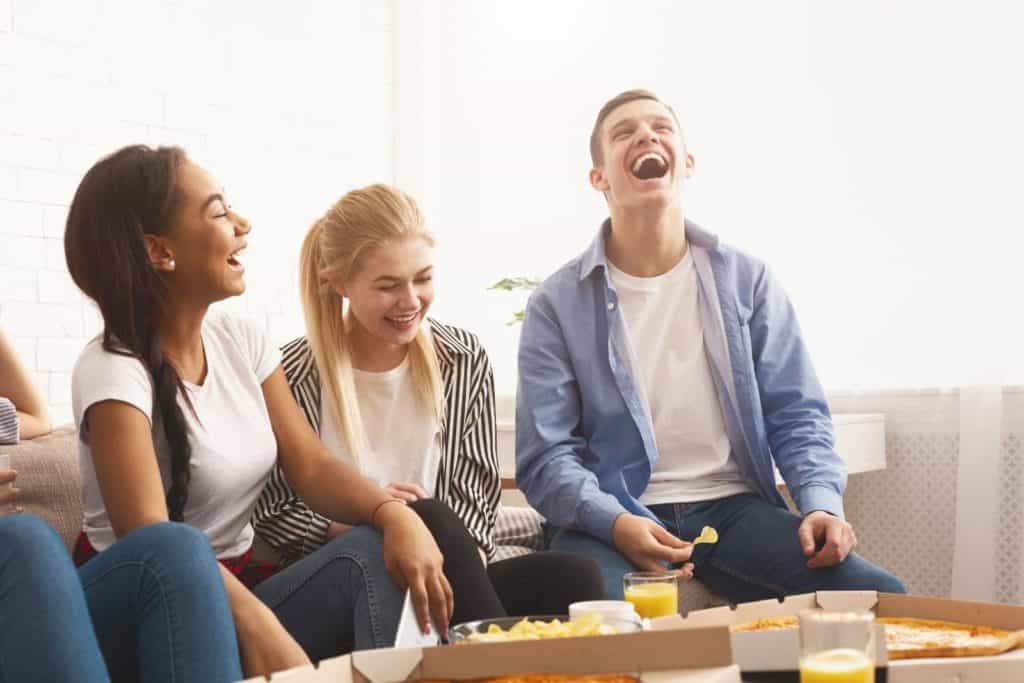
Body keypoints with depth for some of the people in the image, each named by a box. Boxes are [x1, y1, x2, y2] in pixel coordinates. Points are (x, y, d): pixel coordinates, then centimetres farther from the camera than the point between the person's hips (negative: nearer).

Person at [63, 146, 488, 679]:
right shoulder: (113, 373, -17)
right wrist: (260, 628, -46)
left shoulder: (242, 341, 5)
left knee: (378, 552, -23)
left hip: (235, 587, 7)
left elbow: (311, 468, -2)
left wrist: (393, 512, -24)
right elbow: (152, 543, -30)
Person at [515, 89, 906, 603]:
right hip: (615, 520, -3)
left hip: (733, 508, 4)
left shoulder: (747, 282, 9)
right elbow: (545, 455, -4)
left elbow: (796, 416, 8)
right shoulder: (558, 304, 1)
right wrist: (614, 522, -24)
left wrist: (821, 502, -12)